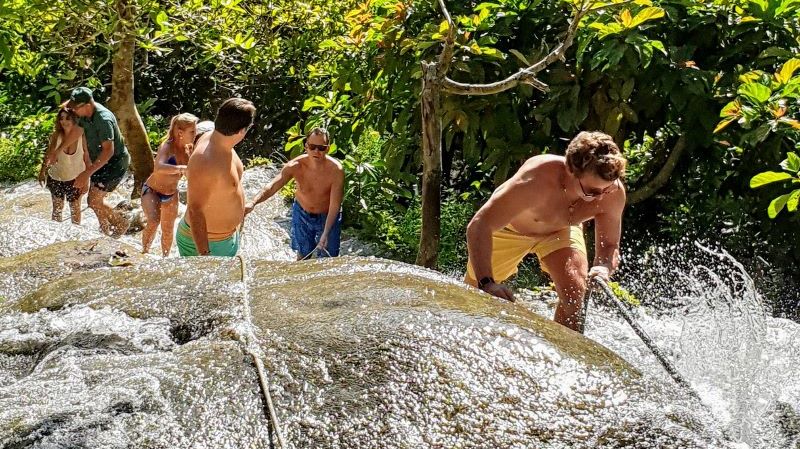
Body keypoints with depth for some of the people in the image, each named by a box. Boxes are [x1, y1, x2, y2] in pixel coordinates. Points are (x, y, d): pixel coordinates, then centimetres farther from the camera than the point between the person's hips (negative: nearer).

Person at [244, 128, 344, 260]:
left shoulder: (336, 170, -30)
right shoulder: (296, 166, -26)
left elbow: (335, 205, -28)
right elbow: (272, 186, -37)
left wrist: (326, 233, -37)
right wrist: (253, 203, -55)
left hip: (327, 216, -2)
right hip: (302, 213, 2)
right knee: (303, 255, 17)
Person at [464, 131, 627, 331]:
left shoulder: (614, 193, -33)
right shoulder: (535, 181, -47)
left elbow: (610, 246, -20)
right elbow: (479, 227, -45)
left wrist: (603, 268, -44)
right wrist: (487, 283, -58)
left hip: (561, 230, 2)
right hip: (509, 230, -2)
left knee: (574, 293, -22)